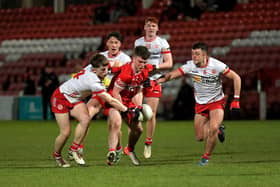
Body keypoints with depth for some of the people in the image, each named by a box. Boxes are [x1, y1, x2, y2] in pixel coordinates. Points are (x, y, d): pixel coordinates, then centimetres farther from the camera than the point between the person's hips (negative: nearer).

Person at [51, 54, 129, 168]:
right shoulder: (93, 82, -37)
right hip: (61, 98, -7)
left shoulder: (91, 69, -14)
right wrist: (126, 110, -23)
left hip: (75, 99, 7)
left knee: (85, 119, -19)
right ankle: (57, 155, 20)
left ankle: (74, 149, -4)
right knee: (65, 132, -9)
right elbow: (111, 101, -32)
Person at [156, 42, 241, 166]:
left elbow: (236, 78, -10)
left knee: (213, 129, -26)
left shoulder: (216, 65, -18)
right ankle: (217, 130, 33)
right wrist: (163, 78, -41)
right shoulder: (190, 66, -12)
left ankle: (206, 157, -4)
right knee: (200, 137, 1)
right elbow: (173, 74, -19)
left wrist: (236, 99, -14)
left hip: (217, 102, -3)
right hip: (200, 104, 3)